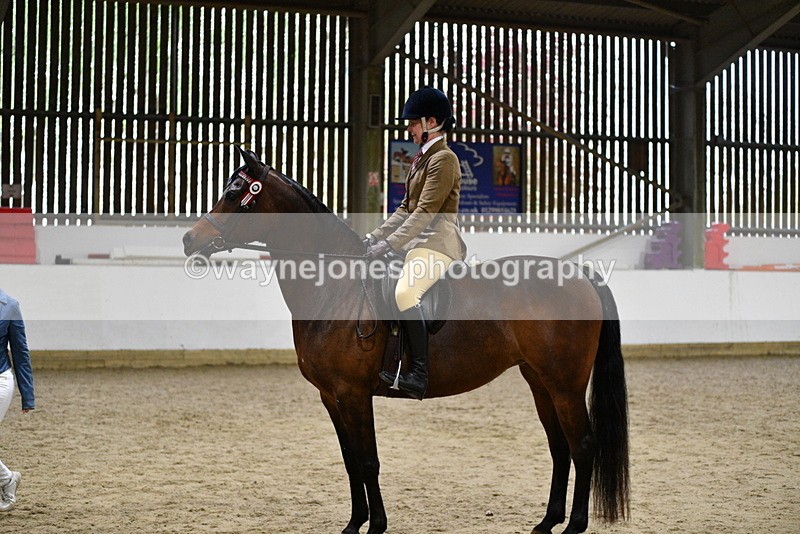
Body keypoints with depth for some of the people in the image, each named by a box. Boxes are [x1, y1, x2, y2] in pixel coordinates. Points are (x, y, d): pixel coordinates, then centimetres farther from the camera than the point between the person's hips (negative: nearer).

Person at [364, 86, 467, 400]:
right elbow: (405, 209, 22)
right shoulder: (422, 159, 20)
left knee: (404, 293, -32)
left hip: (437, 245, -11)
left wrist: (388, 245, -21)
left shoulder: (444, 159, -11)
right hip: (416, 244, 11)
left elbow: (425, 212, -19)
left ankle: (419, 375, -32)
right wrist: (374, 238, 12)